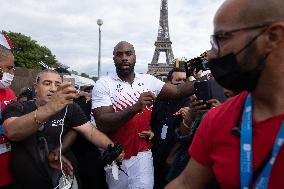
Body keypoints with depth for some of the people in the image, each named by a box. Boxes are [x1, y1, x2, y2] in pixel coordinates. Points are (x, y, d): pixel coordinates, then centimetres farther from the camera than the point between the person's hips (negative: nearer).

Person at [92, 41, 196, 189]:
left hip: (142, 155, 2)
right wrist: (135, 108, -34)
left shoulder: (148, 81, 2)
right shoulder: (103, 85, -10)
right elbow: (102, 124, -21)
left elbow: (178, 91, -1)